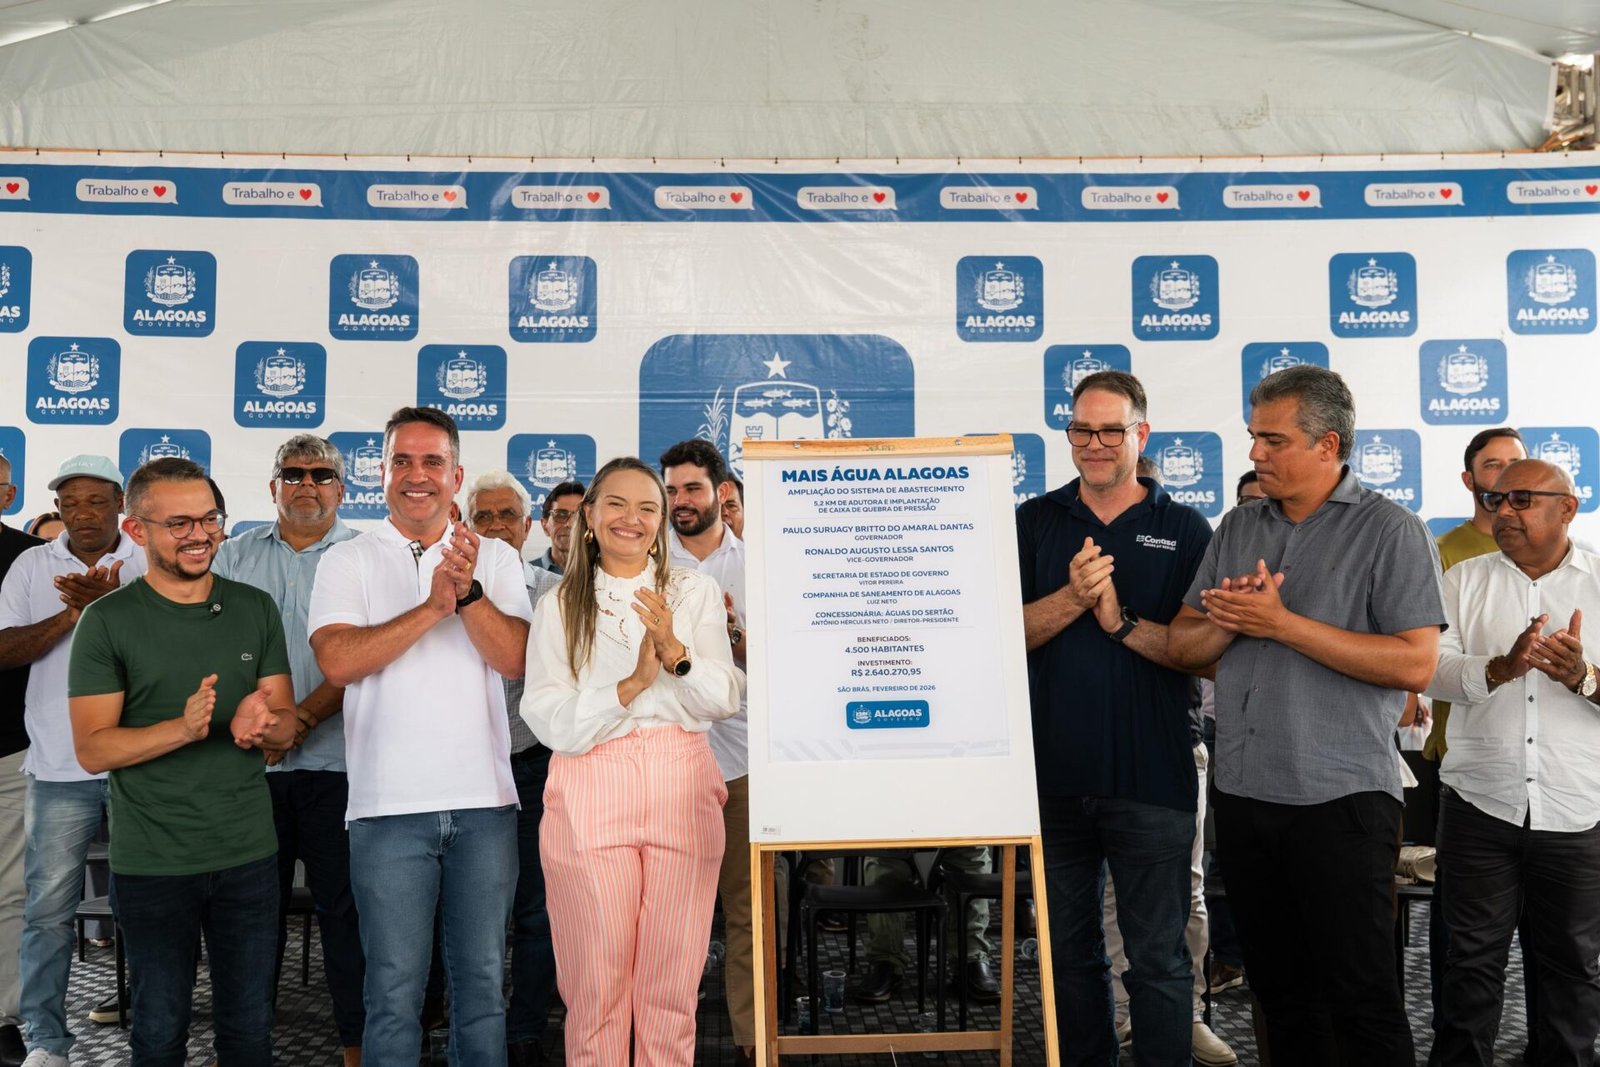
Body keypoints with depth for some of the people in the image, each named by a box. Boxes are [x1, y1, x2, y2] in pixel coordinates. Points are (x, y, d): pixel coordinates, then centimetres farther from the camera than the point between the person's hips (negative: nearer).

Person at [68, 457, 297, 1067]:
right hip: (151, 863, -2)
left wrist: (263, 723, -20)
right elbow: (92, 749, -10)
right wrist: (185, 727, -26)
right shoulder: (108, 622, -6)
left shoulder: (255, 610, 3)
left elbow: (286, 724, 4)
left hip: (248, 855, 2)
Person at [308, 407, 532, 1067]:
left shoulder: (496, 559, 8)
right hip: (389, 805, -1)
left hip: (484, 801, 2)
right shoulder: (347, 561, 4)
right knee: (394, 992, 6)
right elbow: (337, 662, -12)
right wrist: (434, 605, -16)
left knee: (483, 983, 12)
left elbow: (514, 659, -5)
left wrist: (468, 591, -20)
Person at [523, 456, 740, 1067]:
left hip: (681, 793, 1)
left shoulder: (696, 591, 11)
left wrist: (675, 653, -16)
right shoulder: (559, 607, 9)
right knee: (597, 991, 2)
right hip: (590, 794, 0)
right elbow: (548, 720, -2)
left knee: (671, 991, 4)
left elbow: (725, 699, 2)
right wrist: (632, 684, -16)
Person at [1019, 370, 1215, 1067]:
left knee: (1159, 960, 5)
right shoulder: (1035, 522, 6)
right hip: (1054, 772, 2)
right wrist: (1072, 597, -19)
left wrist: (1121, 620, -18)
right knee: (1069, 949, 15)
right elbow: (1006, 632, -3)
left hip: (1151, 776, -2)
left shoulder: (1186, 530, 1)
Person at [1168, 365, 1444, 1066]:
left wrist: (1282, 623, -17)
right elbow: (1183, 647, 9)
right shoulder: (1238, 527, 12)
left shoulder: (1390, 531, -5)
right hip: (1241, 793, 6)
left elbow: (1414, 664, -16)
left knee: (1362, 999, 3)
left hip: (1340, 799, -5)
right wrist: (1228, 620, -13)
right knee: (1281, 992, 16)